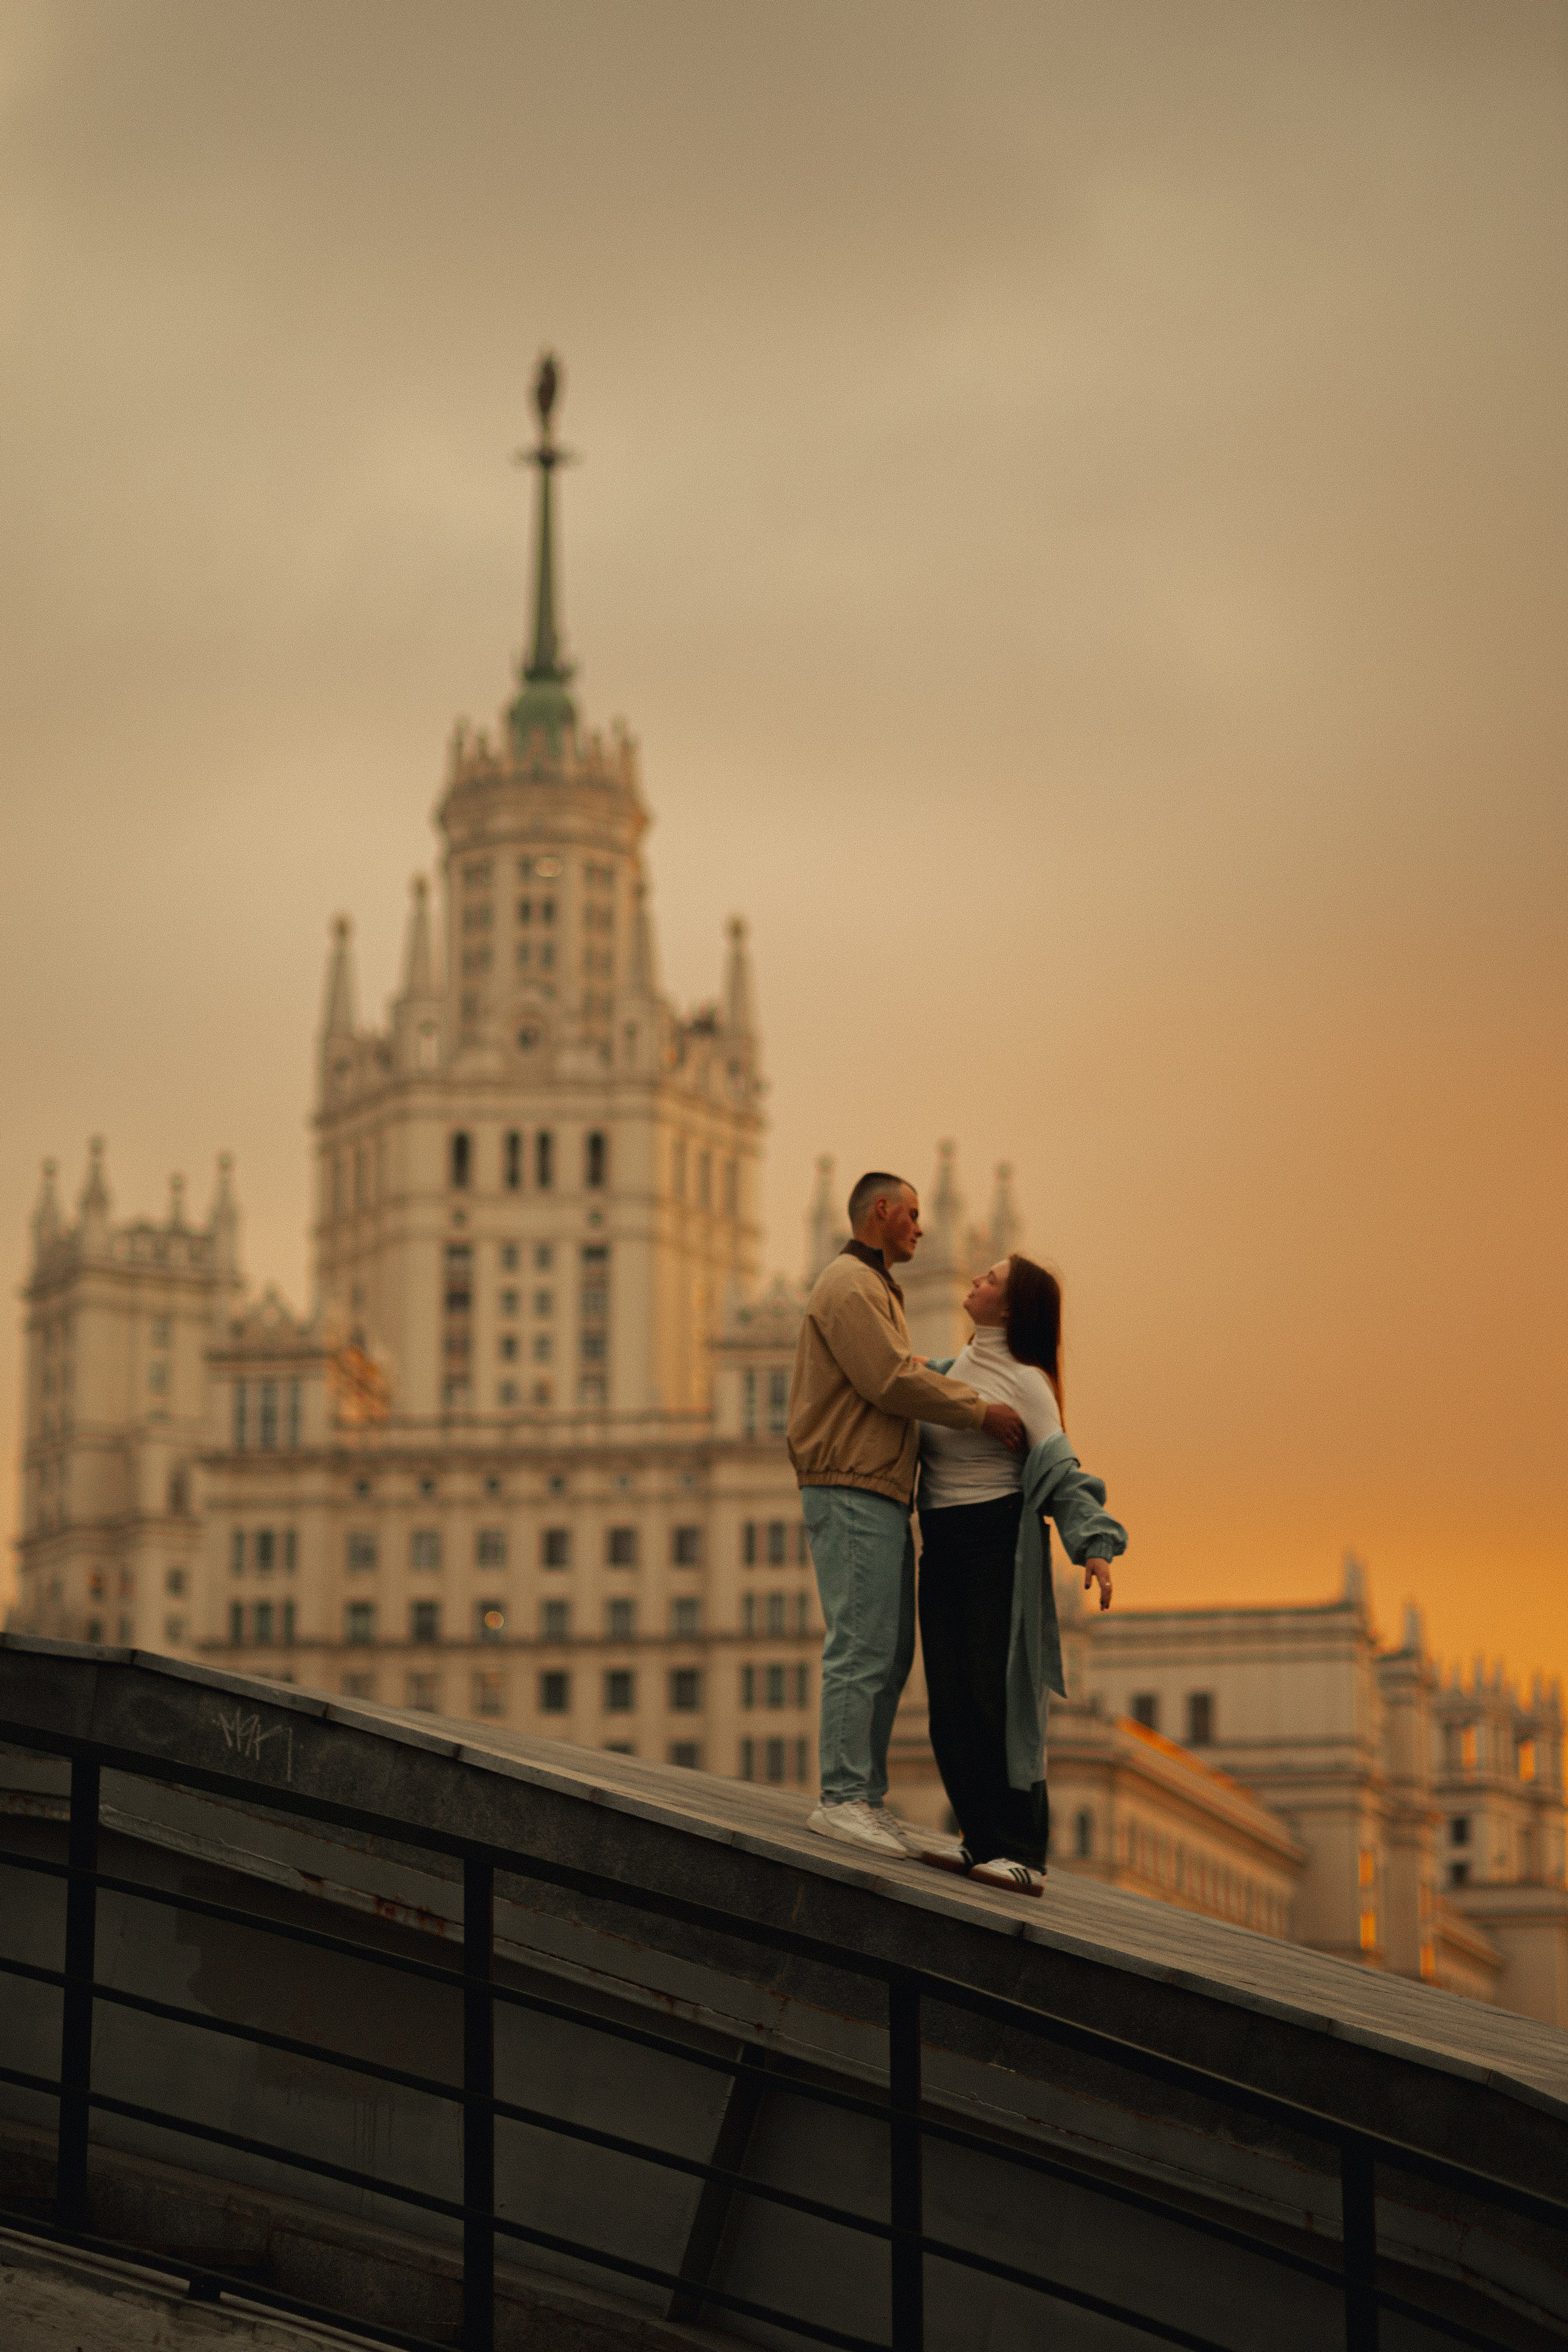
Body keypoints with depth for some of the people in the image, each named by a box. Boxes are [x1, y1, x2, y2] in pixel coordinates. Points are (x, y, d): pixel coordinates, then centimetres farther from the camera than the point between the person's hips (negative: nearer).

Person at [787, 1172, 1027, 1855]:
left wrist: (982, 1406, 5)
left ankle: (866, 1800, 10)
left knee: (889, 1655, 9)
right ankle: (842, 1798, -12)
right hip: (852, 1494, -11)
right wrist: (981, 1413, -12)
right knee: (863, 1649, -12)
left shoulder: (874, 1290, 26)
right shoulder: (849, 1284, -9)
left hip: (881, 1497, 11)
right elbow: (893, 1382, -18)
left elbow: (907, 1378, 18)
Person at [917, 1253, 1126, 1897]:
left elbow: (1060, 1473, -16)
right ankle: (983, 1839, 10)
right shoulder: (958, 1365, 11)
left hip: (999, 1540, -7)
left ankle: (1023, 1855, -7)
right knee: (951, 1696, 4)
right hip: (942, 1545, 7)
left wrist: (1093, 1543, -26)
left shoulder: (1025, 1380, -10)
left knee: (997, 1694, -9)